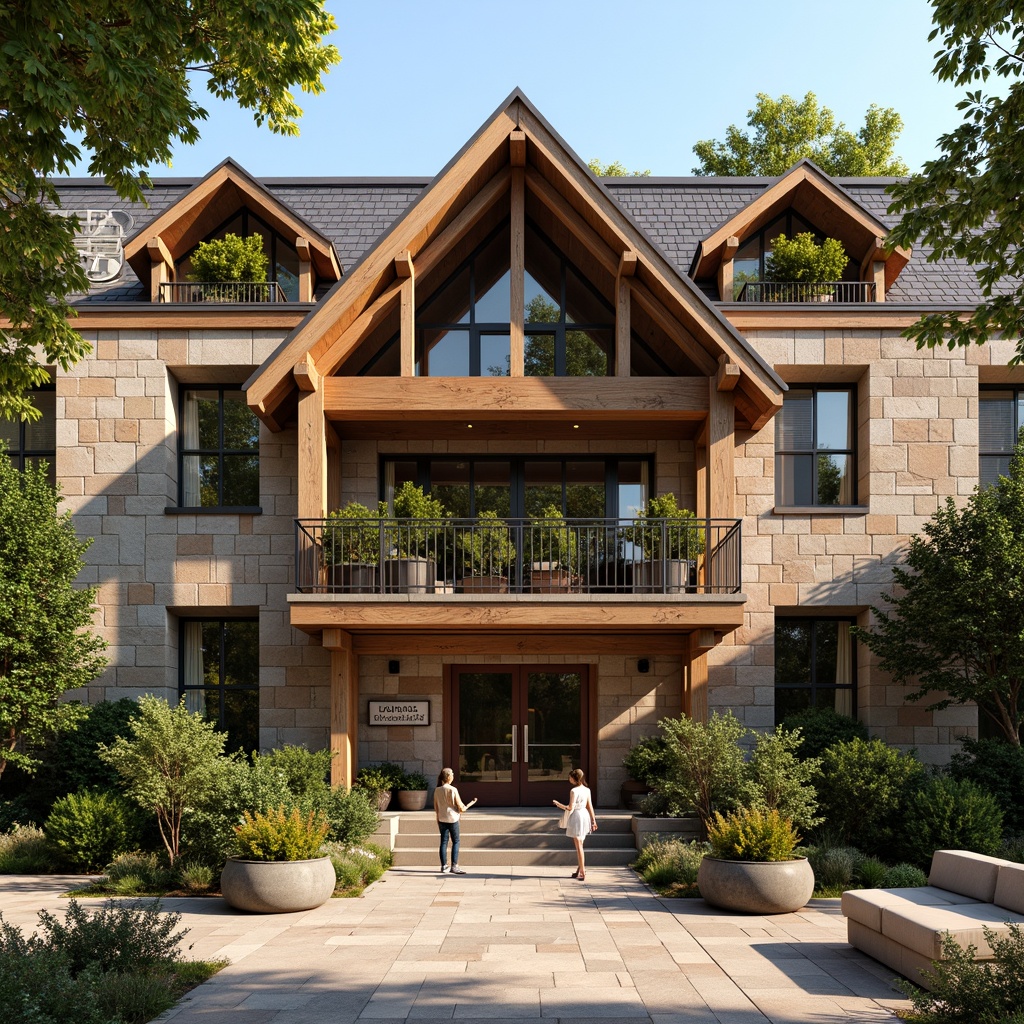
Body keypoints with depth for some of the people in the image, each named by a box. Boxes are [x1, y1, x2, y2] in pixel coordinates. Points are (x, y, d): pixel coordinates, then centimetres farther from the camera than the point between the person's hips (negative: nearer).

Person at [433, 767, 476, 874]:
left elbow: (436, 808, 5)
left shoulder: (437, 790, -2)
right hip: (453, 819, -4)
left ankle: (444, 866, 13)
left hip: (442, 820, 4)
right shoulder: (453, 790, -15)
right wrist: (471, 803, 4)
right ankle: (454, 866, 1)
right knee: (456, 842, 6)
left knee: (444, 842, 11)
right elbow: (461, 808, -12)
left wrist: (438, 821, 17)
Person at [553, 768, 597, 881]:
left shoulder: (574, 791, -17)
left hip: (576, 816, -7)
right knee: (579, 845, 16)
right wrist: (593, 820, 13)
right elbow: (590, 806, 8)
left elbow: (570, 808, -17)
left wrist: (558, 804, -5)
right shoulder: (586, 790, 4)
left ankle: (582, 871, 3)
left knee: (579, 845, 0)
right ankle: (580, 869, 19)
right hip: (585, 816, 7)